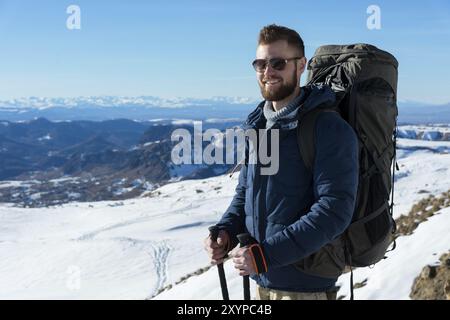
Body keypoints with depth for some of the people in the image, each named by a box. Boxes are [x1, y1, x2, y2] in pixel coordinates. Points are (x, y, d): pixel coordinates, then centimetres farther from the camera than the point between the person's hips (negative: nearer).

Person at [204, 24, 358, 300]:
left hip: (305, 285, -6)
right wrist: (226, 231, -4)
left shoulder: (330, 129, -16)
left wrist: (266, 255, -26)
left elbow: (334, 210, -22)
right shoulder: (257, 125, 6)